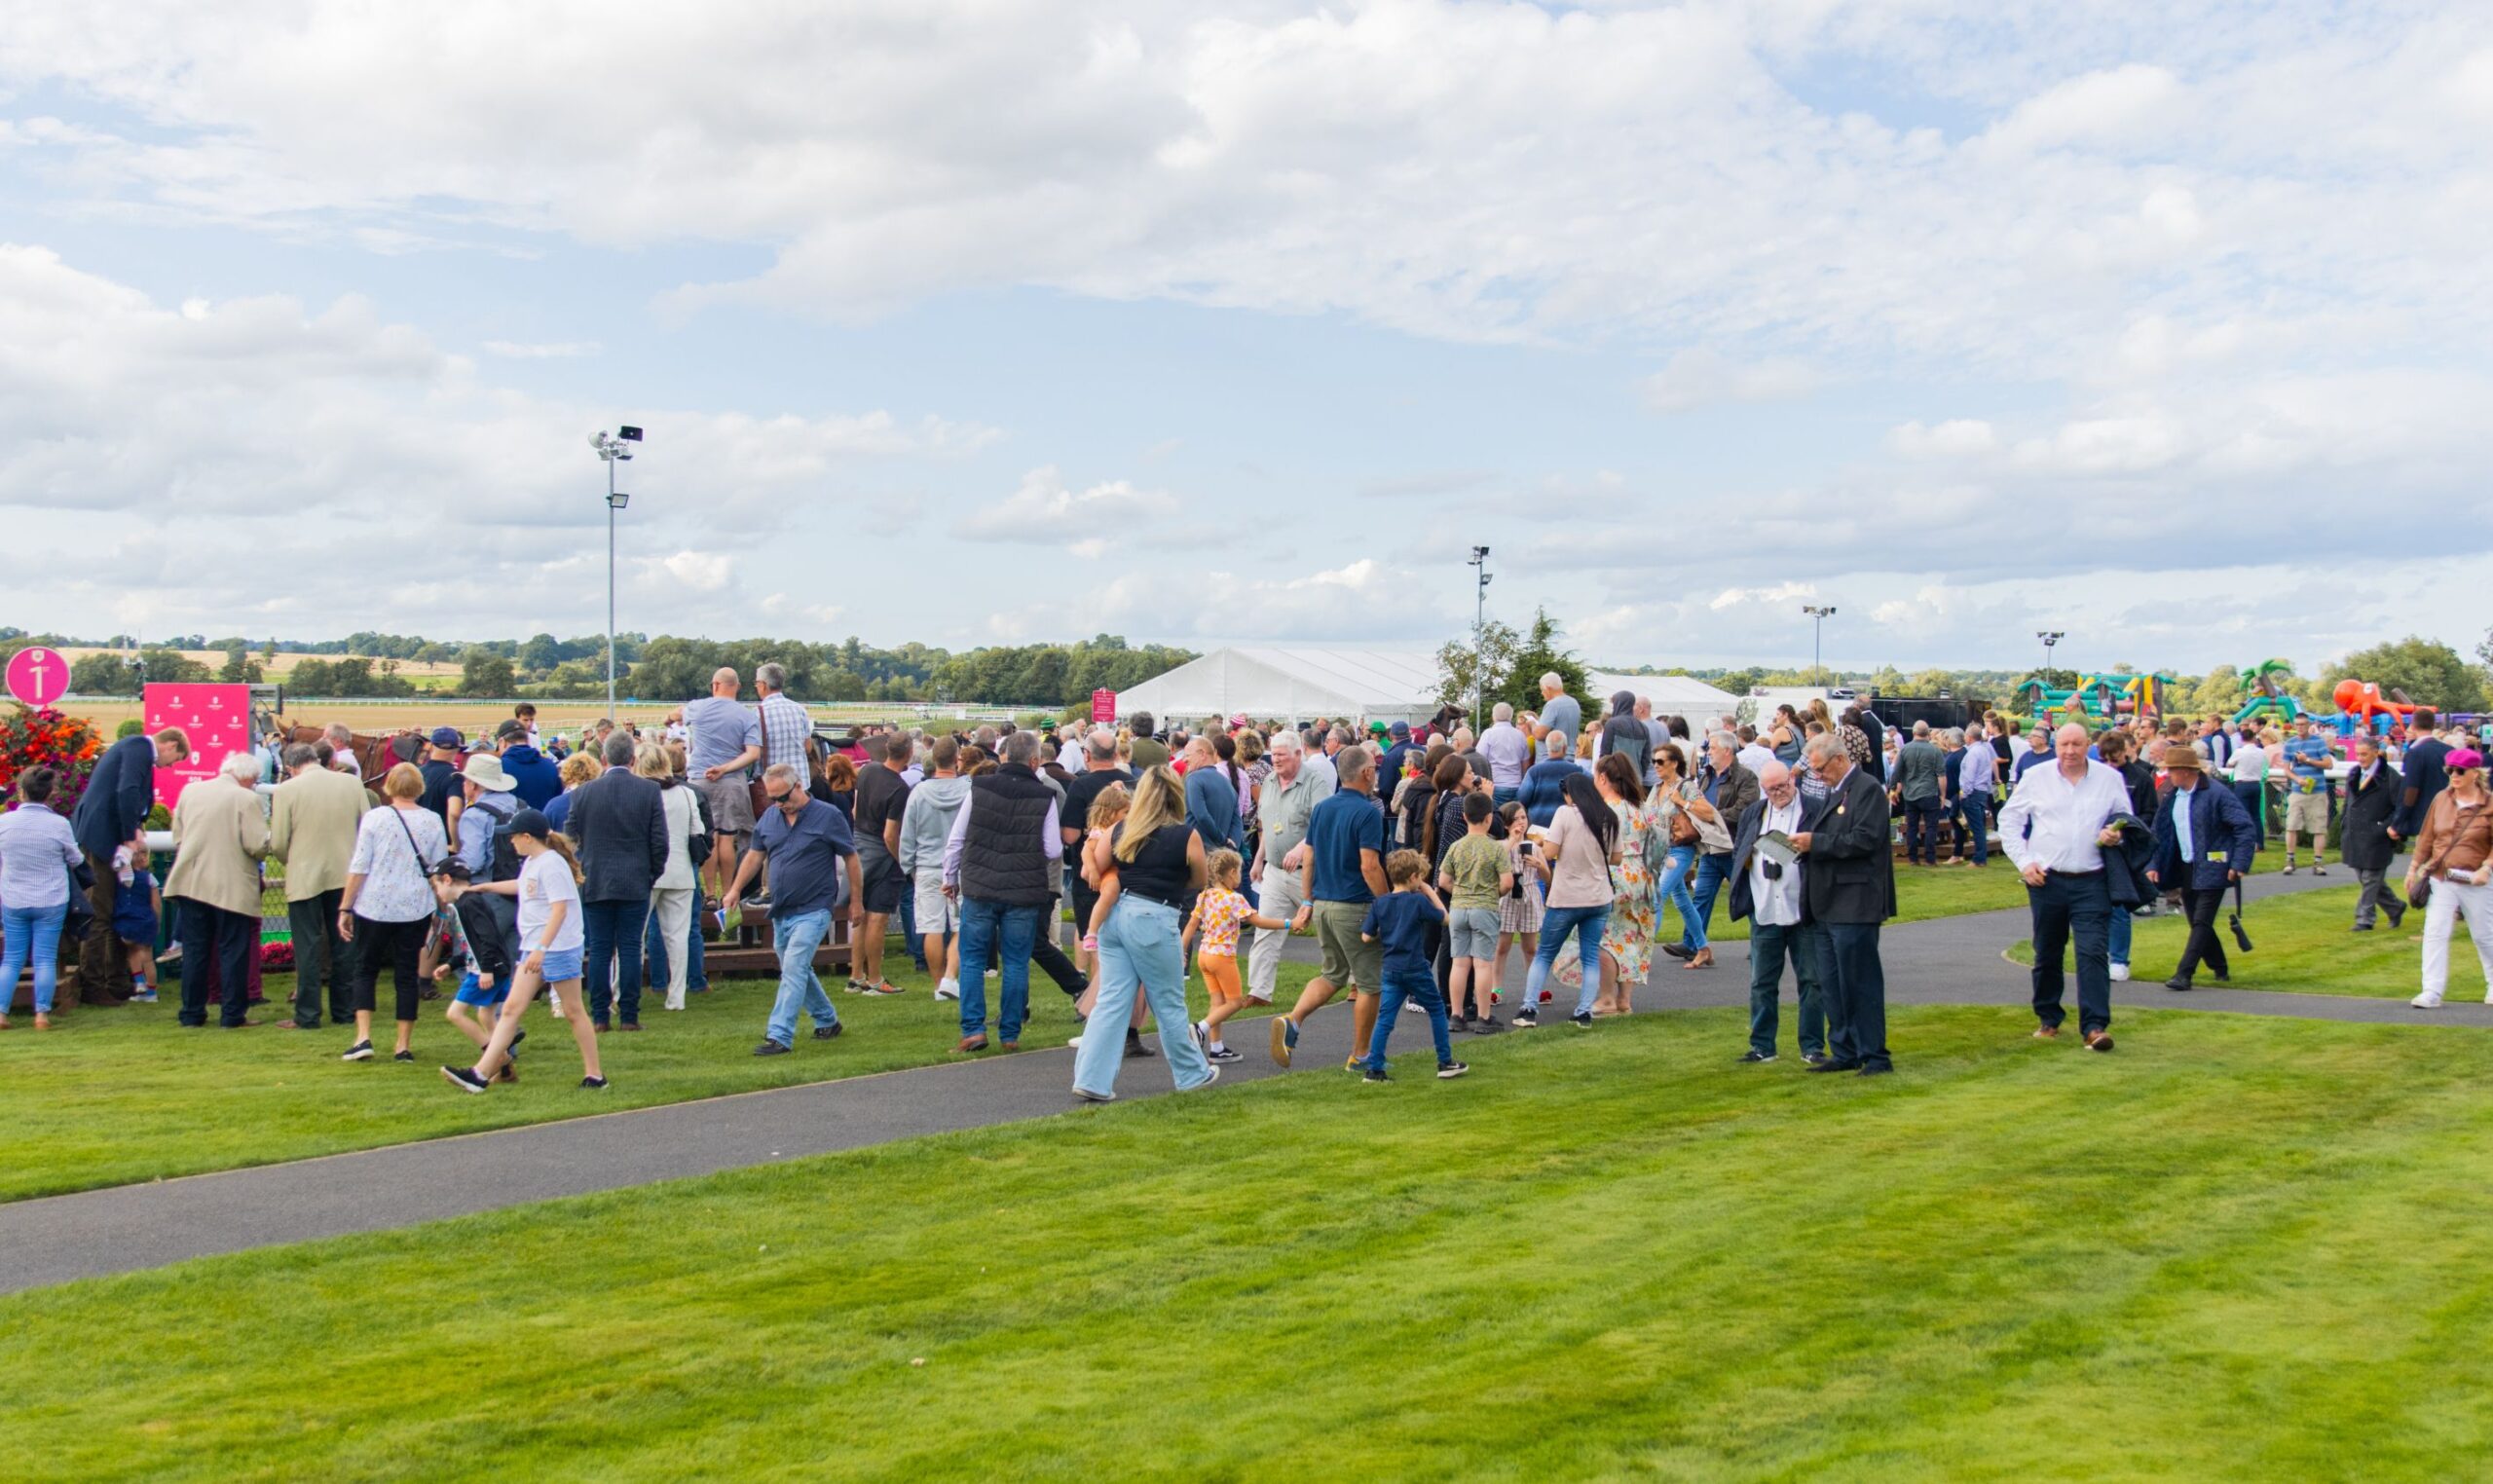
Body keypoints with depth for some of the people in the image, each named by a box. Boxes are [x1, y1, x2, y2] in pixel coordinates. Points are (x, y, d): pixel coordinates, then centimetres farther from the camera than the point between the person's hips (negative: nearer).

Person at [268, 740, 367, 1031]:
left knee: (307, 947, 3)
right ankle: (344, 1011, 17)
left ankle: (307, 1015, 5)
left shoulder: (285, 791, -9)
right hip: (345, 875, 3)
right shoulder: (352, 783, 0)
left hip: (305, 877, -3)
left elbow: (278, 843, -8)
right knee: (343, 945, 11)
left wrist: (290, 863, 13)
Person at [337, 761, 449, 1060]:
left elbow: (359, 867, -5)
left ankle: (363, 1036, -1)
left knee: (365, 969, 12)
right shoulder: (432, 821, 1)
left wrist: (345, 908, 1)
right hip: (416, 908, 2)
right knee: (407, 973, 8)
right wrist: (440, 911, 16)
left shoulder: (374, 818, -5)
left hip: (374, 906, -2)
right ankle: (404, 1045, 9)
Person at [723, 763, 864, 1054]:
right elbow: (754, 855, 18)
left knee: (793, 970, -15)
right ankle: (827, 1021, 34)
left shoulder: (828, 816, -8)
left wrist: (856, 902, 0)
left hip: (813, 910, -7)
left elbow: (851, 859, -2)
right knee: (798, 971, 16)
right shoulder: (769, 819, 8)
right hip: (780, 911, 7)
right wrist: (735, 889, 8)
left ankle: (780, 1036, -17)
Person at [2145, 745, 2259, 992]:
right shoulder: (2170, 798, 7)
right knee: (2197, 923, 13)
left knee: (2201, 923, -8)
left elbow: (2246, 829, -15)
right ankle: (2220, 969, 30)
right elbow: (2159, 833, 13)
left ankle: (2183, 975, -11)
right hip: (2186, 869, 7)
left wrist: (2238, 864, -18)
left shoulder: (2217, 795, -14)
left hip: (2211, 870, -7)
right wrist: (2154, 865, 3)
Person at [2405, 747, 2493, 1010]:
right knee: (2434, 933, -7)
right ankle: (2432, 992, -7)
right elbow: (2426, 837, 11)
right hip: (2441, 880, 3)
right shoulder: (2441, 799, 4)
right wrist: (2414, 868, 10)